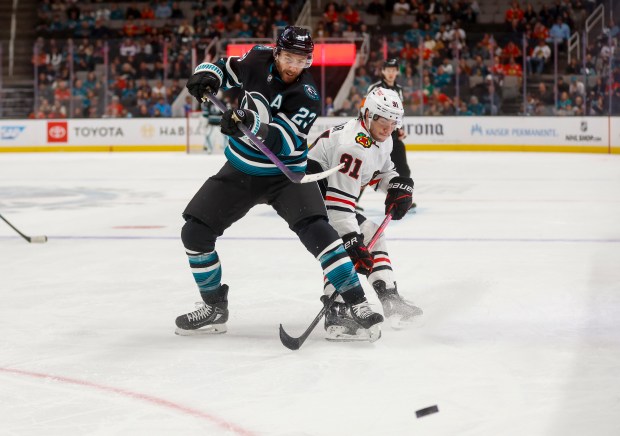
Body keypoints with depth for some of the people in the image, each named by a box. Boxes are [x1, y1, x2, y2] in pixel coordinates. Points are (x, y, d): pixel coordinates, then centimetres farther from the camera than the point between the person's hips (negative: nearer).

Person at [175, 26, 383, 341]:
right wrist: (207, 76, -17)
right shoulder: (258, 60, -10)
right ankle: (214, 308, 15)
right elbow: (225, 68, 7)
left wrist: (252, 123, -50)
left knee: (315, 229, -25)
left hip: (284, 173, -4)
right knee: (194, 232, -1)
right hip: (240, 171, 4)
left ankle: (357, 304, -20)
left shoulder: (307, 97, -21)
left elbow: (286, 143, -32)